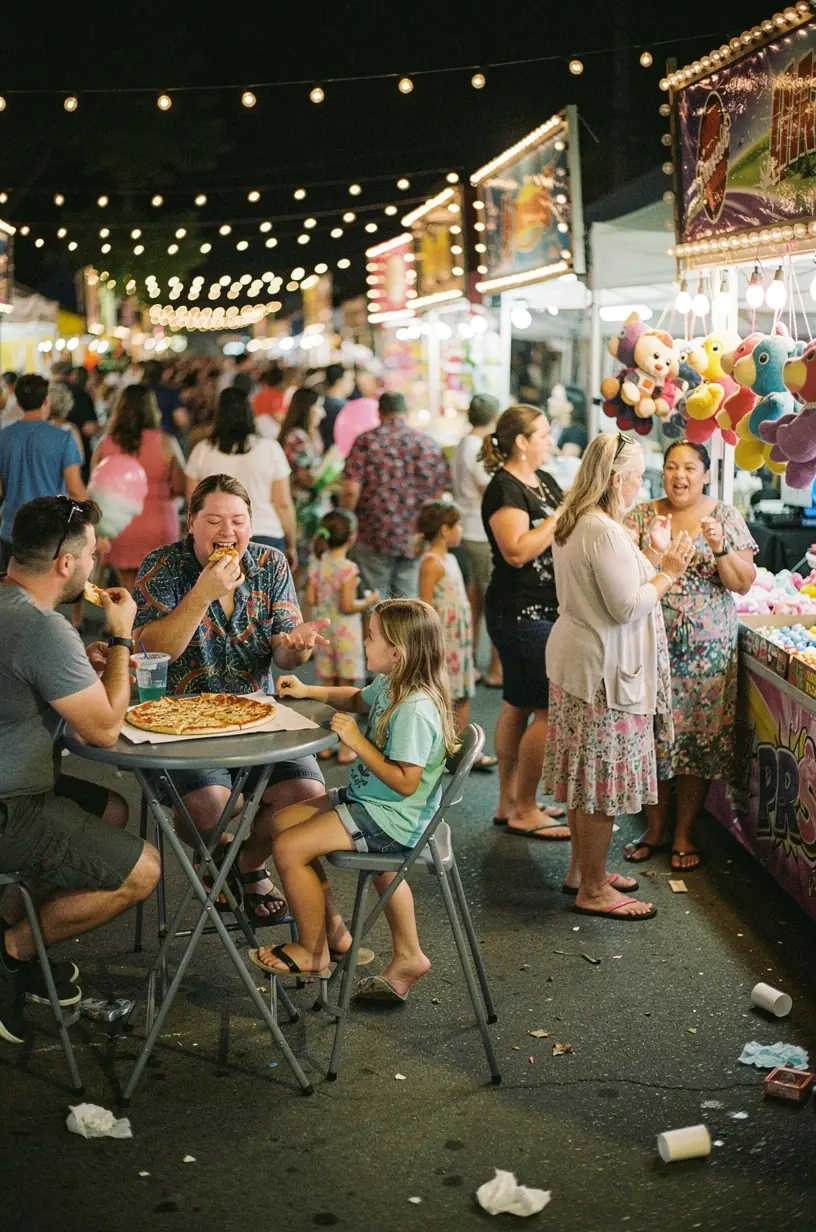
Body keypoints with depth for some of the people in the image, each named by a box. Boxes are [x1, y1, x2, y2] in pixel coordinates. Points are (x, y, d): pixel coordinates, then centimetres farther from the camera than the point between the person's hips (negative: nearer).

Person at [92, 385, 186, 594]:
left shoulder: (105, 444, -2)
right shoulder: (166, 443, -6)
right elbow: (181, 487, -3)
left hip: (119, 526, 2)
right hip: (158, 526, -2)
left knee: (130, 591, 11)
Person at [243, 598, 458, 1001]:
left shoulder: (415, 709, -27)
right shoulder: (391, 685, 3)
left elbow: (405, 783, -29)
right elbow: (358, 699, 26)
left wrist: (359, 743, -24)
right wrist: (308, 691, 15)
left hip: (392, 816, -11)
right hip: (366, 798, 11)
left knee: (288, 848, -12)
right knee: (283, 822, 15)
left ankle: (312, 950, 9)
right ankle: (332, 927, 22)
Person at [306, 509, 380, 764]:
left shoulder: (316, 565, 0)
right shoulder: (348, 568, -17)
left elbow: (310, 600, 1)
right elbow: (348, 606, -20)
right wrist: (367, 602, -3)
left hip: (323, 634, 5)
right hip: (346, 635, -5)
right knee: (346, 691, 4)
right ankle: (346, 749, 9)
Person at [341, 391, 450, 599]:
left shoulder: (366, 441, -4)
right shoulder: (430, 445, 4)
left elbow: (351, 490, -11)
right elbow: (440, 491, 6)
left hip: (374, 537, -2)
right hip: (416, 541, 2)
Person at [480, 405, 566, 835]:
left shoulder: (544, 481, 14)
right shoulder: (504, 489, -14)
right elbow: (517, 551, -25)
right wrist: (562, 515, -21)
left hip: (542, 612, 10)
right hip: (521, 614, -10)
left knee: (519, 706, 13)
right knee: (551, 708, -8)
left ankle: (509, 804, 21)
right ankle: (524, 812, 1)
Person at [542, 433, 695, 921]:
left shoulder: (573, 523, 10)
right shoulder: (604, 532, -23)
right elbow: (628, 607, -22)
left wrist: (652, 560, 16)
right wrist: (668, 573, -11)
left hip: (576, 663, 11)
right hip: (603, 670, -11)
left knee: (587, 775, 19)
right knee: (604, 778, 0)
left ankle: (583, 869, 31)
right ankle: (593, 890, 10)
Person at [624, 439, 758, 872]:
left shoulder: (726, 517, 1)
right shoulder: (641, 517, 2)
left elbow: (743, 584, -3)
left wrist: (719, 548, -19)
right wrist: (654, 549, -22)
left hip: (708, 650, 0)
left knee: (700, 738, 4)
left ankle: (684, 833, 18)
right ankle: (655, 829, 22)